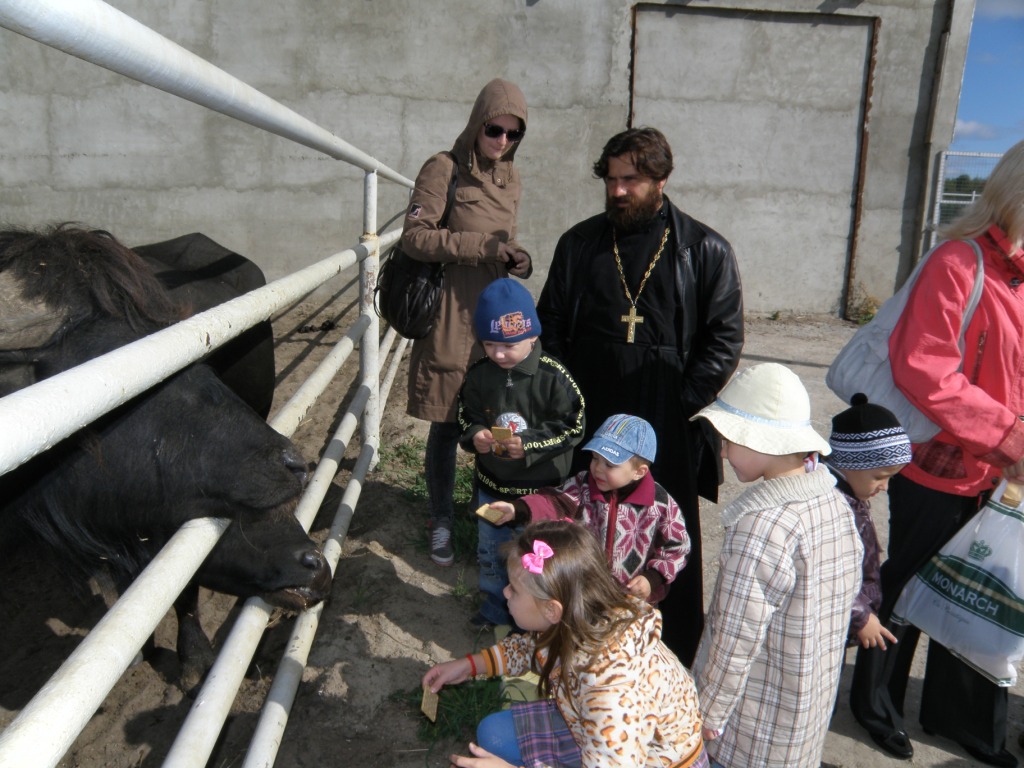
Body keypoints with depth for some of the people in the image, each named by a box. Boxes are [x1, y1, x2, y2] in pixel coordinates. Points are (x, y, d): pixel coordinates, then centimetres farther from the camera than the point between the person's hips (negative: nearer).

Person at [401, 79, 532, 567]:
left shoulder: (509, 178, 13)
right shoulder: (444, 169, -7)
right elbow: (415, 238, -14)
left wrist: (519, 261, -1)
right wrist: (485, 248, -21)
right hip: (450, 317, -5)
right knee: (446, 426, 5)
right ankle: (442, 523, 23)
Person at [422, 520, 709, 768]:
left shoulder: (614, 686, -39)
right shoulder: (589, 617, -17)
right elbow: (535, 647, 6)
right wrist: (471, 665, 3)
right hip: (595, 732, 7)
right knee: (493, 733, 4)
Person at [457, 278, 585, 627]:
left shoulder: (553, 377, -20)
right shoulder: (478, 375, -8)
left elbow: (572, 427, -15)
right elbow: (465, 414, 4)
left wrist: (530, 445, -26)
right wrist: (473, 435, -18)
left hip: (540, 487, -4)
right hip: (491, 484, 4)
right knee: (490, 552, 22)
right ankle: (494, 606, 45)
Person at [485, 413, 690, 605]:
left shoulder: (661, 503, -16)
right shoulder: (582, 486, -12)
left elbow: (677, 547, -6)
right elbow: (554, 502, -27)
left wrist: (653, 578, -15)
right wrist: (518, 509, -45)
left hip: (635, 598, -1)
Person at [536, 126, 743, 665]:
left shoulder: (705, 251, -1)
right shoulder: (579, 243, 7)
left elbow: (725, 338, -2)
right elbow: (550, 327, 10)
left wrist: (682, 404, -10)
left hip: (670, 431, -2)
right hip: (591, 425, 3)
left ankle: (678, 656, 27)